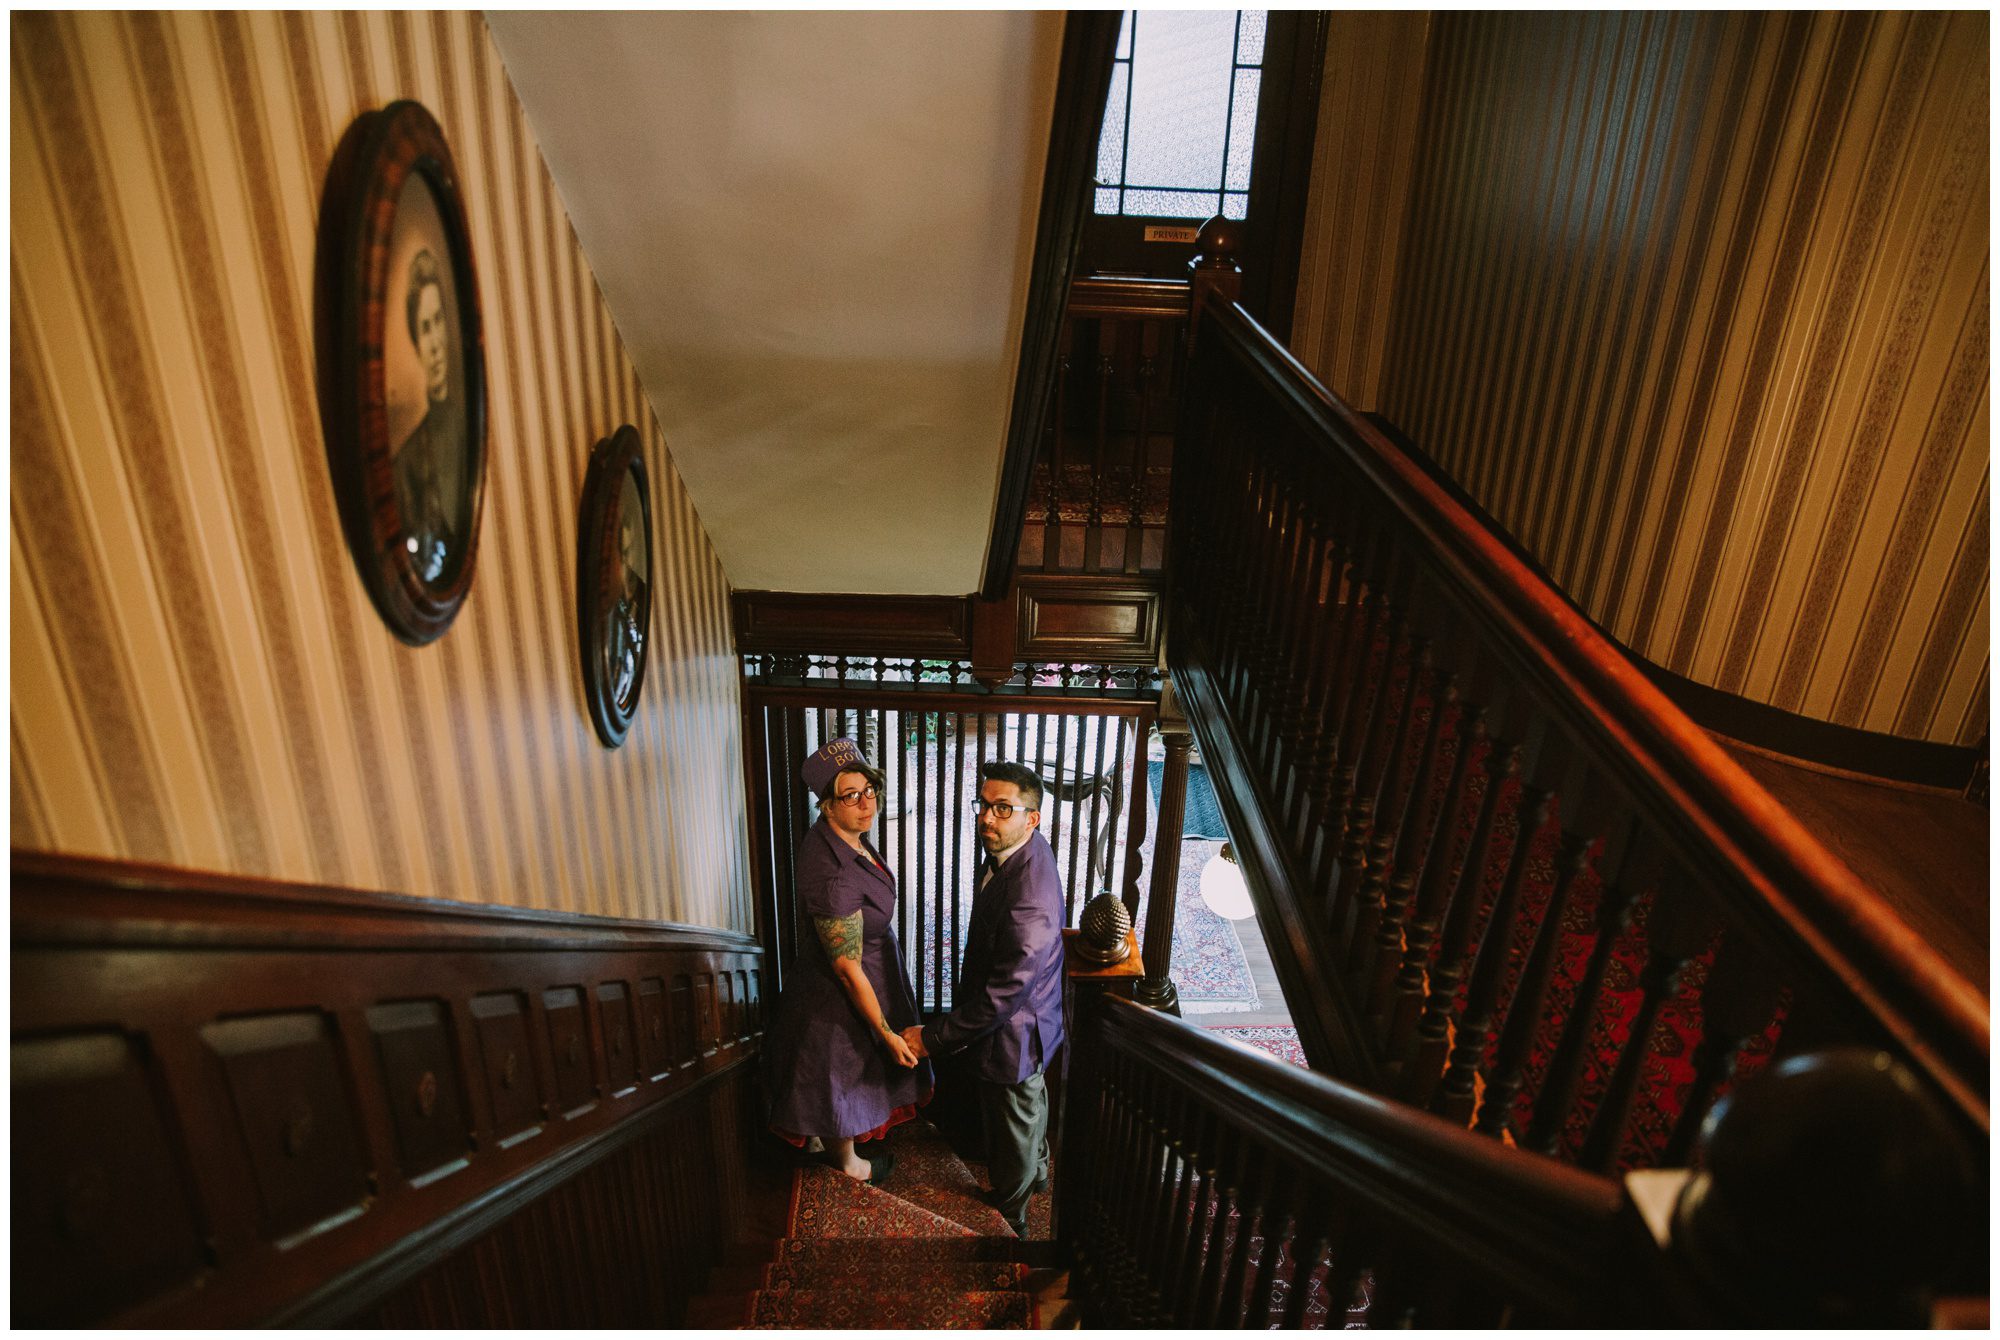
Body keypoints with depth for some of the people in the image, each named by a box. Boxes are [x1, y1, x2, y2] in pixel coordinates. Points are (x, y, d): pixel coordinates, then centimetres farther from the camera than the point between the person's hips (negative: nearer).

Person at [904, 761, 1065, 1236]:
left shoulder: (1030, 900, -41)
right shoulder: (1024, 849, -11)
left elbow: (1004, 995, -34)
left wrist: (934, 1037, -25)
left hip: (1013, 1032, -9)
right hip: (1032, 1018, 9)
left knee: (1011, 1127, 18)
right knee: (1031, 1099, 33)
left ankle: (1008, 1219, 44)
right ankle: (1037, 1170, 60)